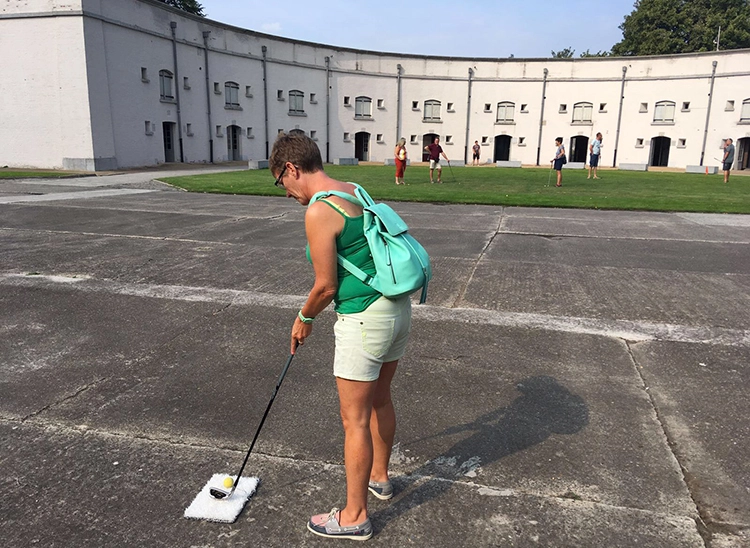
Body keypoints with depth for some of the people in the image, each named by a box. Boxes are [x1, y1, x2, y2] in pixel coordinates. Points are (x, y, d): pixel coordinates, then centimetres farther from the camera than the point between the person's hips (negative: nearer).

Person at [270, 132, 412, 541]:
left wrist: (304, 318, 5)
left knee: (355, 419, 6)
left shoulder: (319, 212, -18)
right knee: (380, 400, 25)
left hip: (365, 320, -9)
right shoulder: (356, 191, 9)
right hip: (398, 306, 9)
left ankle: (355, 516, 23)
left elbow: (326, 286, -14)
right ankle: (379, 477, 46)